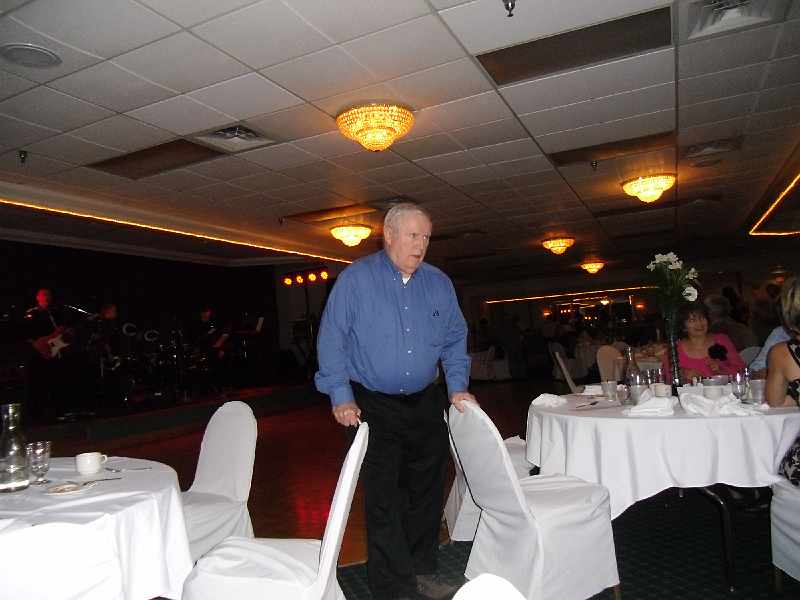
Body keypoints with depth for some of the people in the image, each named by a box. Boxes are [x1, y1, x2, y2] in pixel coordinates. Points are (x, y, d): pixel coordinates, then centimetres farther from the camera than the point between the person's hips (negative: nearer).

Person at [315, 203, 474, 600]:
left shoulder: (439, 283, 6)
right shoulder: (355, 279, -6)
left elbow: (454, 339, 12)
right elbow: (332, 340, -7)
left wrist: (457, 386, 2)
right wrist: (341, 396, -12)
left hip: (425, 403, 5)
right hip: (373, 405, -4)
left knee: (427, 490, 14)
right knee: (383, 497, 0)